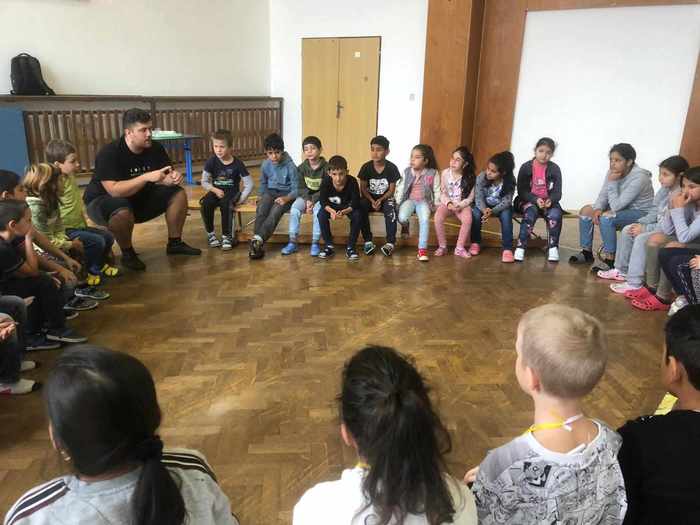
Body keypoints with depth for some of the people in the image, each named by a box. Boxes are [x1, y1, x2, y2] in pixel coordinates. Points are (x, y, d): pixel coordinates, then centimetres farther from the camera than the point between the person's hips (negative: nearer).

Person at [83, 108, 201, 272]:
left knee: (178, 193, -8)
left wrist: (173, 178, -31)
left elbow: (164, 180, -6)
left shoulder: (155, 149, -8)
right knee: (123, 211, -40)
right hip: (102, 202, -6)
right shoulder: (109, 154, -26)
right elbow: (114, 190, -34)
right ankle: (127, 253, -13)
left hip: (140, 198, 6)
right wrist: (146, 177, -41)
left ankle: (175, 243, 4)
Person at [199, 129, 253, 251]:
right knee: (205, 203, -30)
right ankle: (210, 234, -11)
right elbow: (204, 182, 0)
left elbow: (249, 184, -5)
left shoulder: (237, 163, -9)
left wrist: (241, 199, -14)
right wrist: (215, 190, -18)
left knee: (226, 205, -36)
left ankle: (226, 236, -20)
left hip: (232, 192, -2)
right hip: (216, 191, 3)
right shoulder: (211, 161, -4)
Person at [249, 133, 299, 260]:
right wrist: (261, 196, 2)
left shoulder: (290, 166, -11)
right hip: (270, 192, 4)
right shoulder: (265, 165, 3)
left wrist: (286, 198, -27)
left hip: (286, 194, -4)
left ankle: (257, 240, -45)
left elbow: (295, 190, -10)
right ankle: (258, 244, -38)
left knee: (275, 212, -34)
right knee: (260, 210, -28)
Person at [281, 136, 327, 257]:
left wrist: (313, 201, -23)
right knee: (294, 208, -25)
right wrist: (307, 200, -19)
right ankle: (292, 242, -21)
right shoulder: (302, 168, 2)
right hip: (305, 196, 3)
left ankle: (315, 243, -25)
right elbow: (301, 188, -1)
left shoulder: (326, 167, -9)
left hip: (320, 197, -3)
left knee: (318, 210, -34)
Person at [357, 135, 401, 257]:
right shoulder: (366, 167, -6)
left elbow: (392, 190, -7)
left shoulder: (392, 168, -9)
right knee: (361, 205, -31)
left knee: (390, 207, -34)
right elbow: (363, 188, -3)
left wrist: (380, 200, -23)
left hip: (386, 198, -1)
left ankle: (390, 243, -28)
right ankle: (368, 241, -23)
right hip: (370, 197, 1)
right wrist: (372, 201, -20)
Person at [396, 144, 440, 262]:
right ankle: (406, 226, 11)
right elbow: (401, 188, 6)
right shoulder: (407, 171, 3)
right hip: (409, 200, 2)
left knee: (425, 219, -33)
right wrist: (397, 203, -1)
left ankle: (422, 249, -27)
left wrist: (436, 206, -7)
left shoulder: (433, 173, -3)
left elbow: (437, 192, 0)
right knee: (402, 218, -30)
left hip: (424, 201, -1)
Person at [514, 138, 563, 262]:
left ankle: (553, 247, -11)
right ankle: (521, 246, -30)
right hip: (528, 200, -1)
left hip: (548, 202, 2)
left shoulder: (555, 169, -3)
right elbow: (522, 191, -9)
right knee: (531, 212, -34)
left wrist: (550, 200, -28)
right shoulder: (526, 167, -7)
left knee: (555, 214, -29)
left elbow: (557, 192, -5)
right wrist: (536, 200, -25)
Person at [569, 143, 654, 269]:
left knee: (606, 217, -32)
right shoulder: (613, 172, -7)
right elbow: (603, 195, -2)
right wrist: (598, 208, -22)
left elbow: (616, 206, -30)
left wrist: (612, 182, -28)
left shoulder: (639, 177, -27)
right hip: (622, 208, 8)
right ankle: (587, 253, 5)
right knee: (586, 210, -2)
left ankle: (610, 260, -22)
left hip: (641, 213, -8)